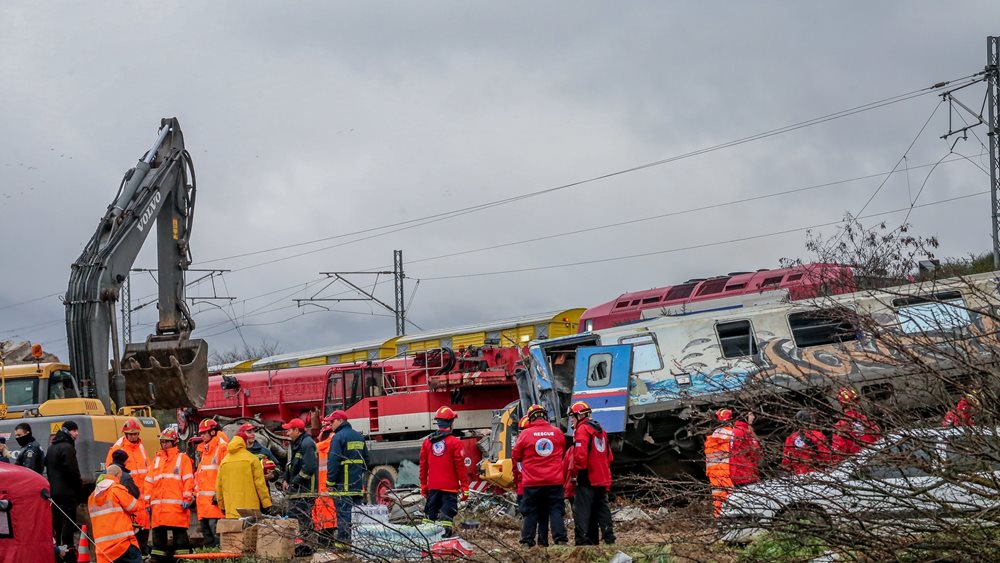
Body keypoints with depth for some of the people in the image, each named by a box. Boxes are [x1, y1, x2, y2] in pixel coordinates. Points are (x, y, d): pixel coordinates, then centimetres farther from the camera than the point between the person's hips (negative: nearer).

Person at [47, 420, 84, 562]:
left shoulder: (52, 448, 17)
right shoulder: (67, 448, -14)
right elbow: (73, 472, -18)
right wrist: (80, 491, -10)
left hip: (54, 491, 9)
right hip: (67, 492, -9)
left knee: (57, 521, 13)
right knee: (68, 522, -9)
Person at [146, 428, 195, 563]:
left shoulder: (182, 458, 5)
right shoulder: (157, 459, 19)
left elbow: (188, 480, -2)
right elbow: (149, 482, 17)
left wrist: (187, 498, -11)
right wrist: (148, 501, 11)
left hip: (177, 505, -5)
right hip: (158, 505, 5)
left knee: (179, 533, -4)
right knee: (158, 533, 7)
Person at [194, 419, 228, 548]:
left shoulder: (222, 448, -6)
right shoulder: (203, 450, 22)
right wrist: (197, 492, 20)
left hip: (214, 496, -9)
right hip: (203, 497, 9)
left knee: (214, 525, -16)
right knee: (205, 528, 9)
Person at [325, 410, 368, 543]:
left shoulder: (338, 437, -11)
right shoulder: (359, 437, 15)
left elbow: (333, 461, -16)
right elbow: (366, 458, 21)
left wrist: (330, 482, -12)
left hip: (343, 484, -8)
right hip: (358, 484, 8)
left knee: (343, 512, -7)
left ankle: (343, 539, -9)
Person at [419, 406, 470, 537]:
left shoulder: (427, 442, 5)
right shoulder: (455, 443, -10)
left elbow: (423, 466, 10)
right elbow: (460, 466, -9)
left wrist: (423, 486, 19)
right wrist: (465, 487, -3)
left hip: (432, 487, 5)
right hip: (449, 487, -4)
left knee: (430, 515, 12)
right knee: (447, 514, -4)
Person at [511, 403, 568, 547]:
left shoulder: (525, 434, -6)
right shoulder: (557, 433, 1)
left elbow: (515, 457, 4)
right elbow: (563, 451, 18)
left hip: (532, 482, -1)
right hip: (555, 481, 1)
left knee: (531, 513, 6)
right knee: (556, 511, 4)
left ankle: (527, 542, 6)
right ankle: (560, 539, -5)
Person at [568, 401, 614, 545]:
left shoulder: (582, 429, -9)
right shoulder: (600, 430, 19)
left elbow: (580, 455, -20)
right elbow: (609, 456, 21)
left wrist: (577, 471, -8)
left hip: (587, 479, -8)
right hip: (603, 479, 8)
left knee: (582, 511, -6)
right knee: (602, 510, 13)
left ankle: (581, 541, -11)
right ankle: (609, 540, 10)